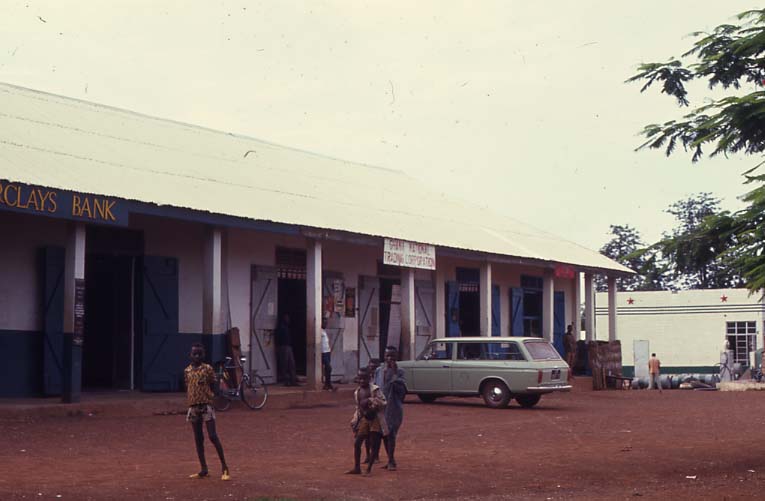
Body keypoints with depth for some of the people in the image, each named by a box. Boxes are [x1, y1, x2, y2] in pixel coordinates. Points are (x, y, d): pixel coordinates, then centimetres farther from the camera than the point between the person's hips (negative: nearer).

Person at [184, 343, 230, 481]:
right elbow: (188, 388, 16)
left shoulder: (207, 369, -3)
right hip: (193, 406, 5)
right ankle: (204, 470, 15)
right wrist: (189, 404, 11)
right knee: (198, 439, 8)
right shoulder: (187, 371, 10)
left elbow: (213, 387, -1)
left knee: (213, 436, -11)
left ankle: (225, 467, -6)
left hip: (206, 405, -5)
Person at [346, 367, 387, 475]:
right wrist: (354, 420, 16)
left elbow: (383, 402, -13)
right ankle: (356, 467, 9)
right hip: (363, 419, 5)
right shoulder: (357, 392, 11)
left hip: (375, 419, -5)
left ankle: (369, 467, 10)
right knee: (357, 443, 0)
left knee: (374, 445, -2)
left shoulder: (375, 389, -8)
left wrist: (372, 400, -25)